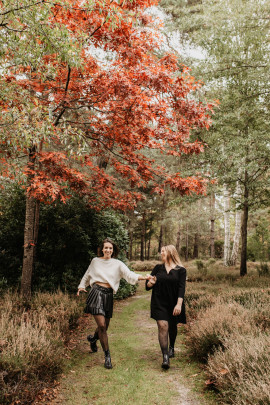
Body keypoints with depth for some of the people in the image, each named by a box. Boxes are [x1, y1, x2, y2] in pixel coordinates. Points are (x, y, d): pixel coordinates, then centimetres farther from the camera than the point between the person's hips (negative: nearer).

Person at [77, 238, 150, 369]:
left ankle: (93, 338, 45)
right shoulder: (95, 261, 9)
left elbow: (129, 274, -7)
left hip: (108, 295, 2)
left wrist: (143, 277, -22)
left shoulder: (117, 264, 6)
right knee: (101, 325, -12)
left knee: (105, 326, 10)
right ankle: (107, 356, 1)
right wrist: (81, 286, 11)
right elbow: (87, 275, 23)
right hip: (96, 293, -2)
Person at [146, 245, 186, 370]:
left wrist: (179, 304, -20)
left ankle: (171, 348, 45)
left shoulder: (181, 270, -2)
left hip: (174, 303, 0)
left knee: (172, 326, 17)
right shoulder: (158, 268, 5)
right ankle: (165, 357, -11)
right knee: (163, 326, -13)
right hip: (159, 303, 0)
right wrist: (150, 283, -16)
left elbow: (181, 288, -9)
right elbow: (147, 286, 7)